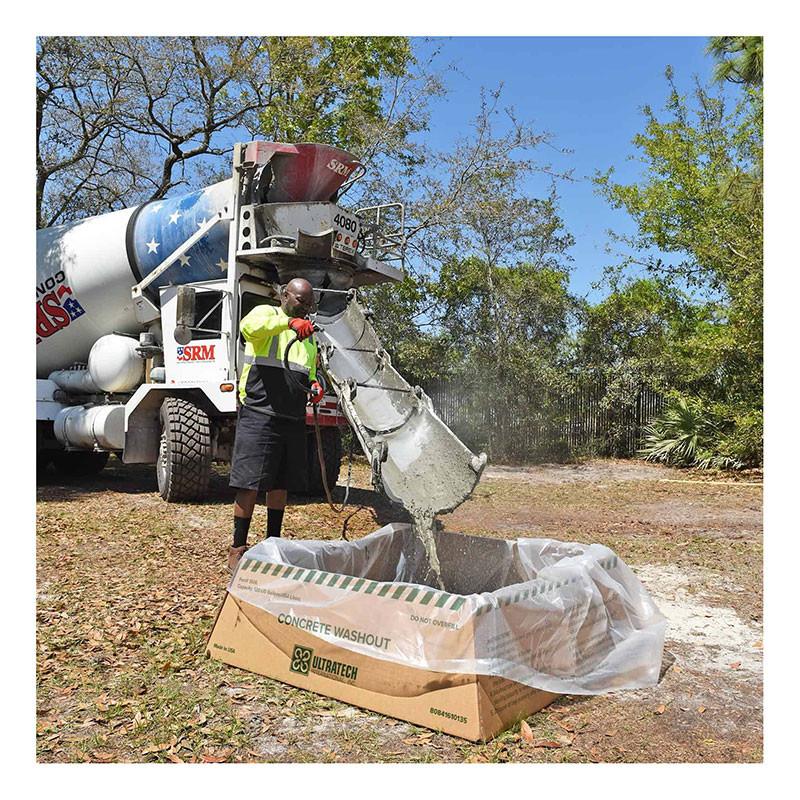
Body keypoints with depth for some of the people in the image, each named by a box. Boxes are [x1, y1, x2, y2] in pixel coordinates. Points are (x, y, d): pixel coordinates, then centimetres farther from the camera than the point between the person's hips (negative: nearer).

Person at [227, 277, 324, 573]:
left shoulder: (309, 337, 24)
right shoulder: (266, 313, 2)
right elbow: (249, 326, -23)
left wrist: (314, 386, 8)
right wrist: (290, 321, -35)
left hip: (293, 420, 7)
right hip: (259, 415, -7)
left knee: (280, 485, 12)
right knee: (250, 485, -6)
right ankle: (237, 549, 5)